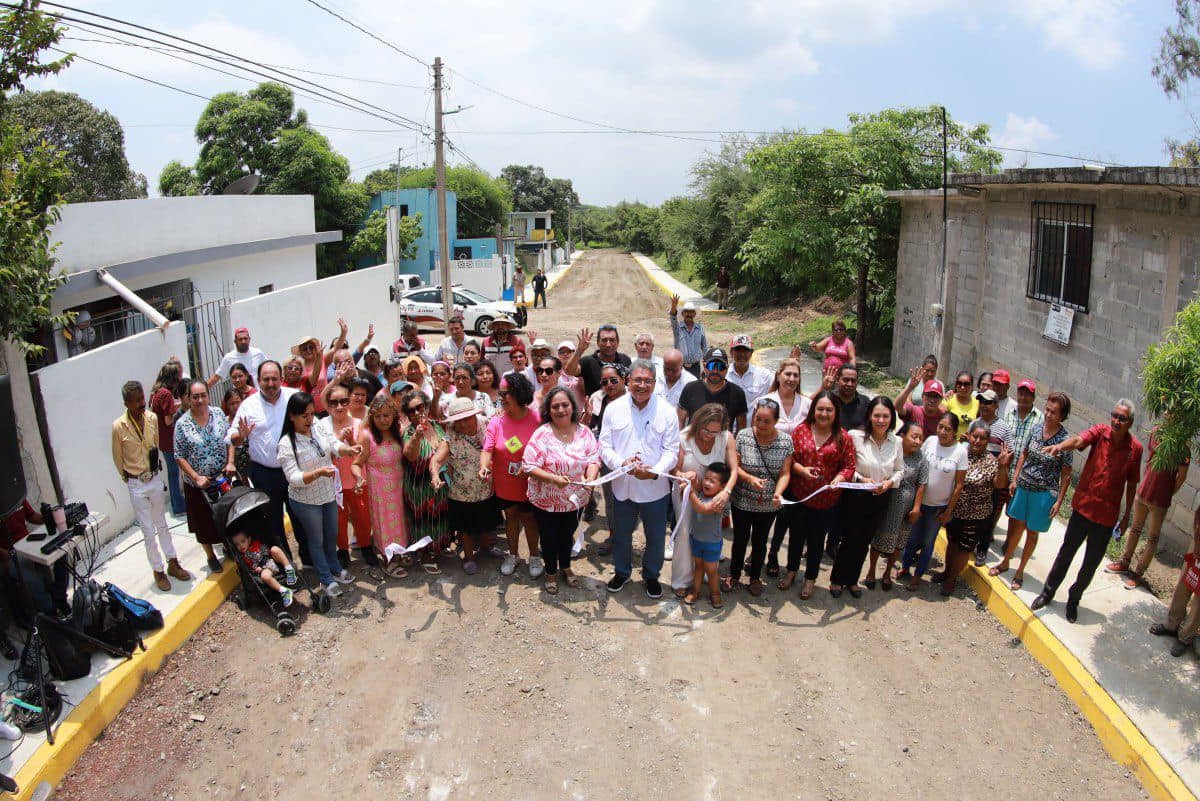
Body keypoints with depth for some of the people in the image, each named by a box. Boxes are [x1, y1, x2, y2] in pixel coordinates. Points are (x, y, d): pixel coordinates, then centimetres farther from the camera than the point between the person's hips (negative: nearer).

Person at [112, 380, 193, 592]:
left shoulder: (152, 418, -5)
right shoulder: (119, 426, -16)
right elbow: (118, 458, -3)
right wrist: (129, 480, 6)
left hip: (155, 478, 4)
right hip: (136, 485, -4)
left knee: (162, 525, 17)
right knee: (149, 531, 5)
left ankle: (173, 564, 28)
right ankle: (158, 571, 17)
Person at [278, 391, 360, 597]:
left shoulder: (318, 430, -7)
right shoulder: (286, 444, -22)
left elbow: (334, 446, 2)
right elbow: (294, 478, -25)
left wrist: (349, 448, -21)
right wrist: (318, 472, -39)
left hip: (329, 495, 6)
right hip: (306, 501, -6)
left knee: (332, 535, 23)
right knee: (316, 540, 12)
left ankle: (335, 569, 44)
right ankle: (326, 580, 28)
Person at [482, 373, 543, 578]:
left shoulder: (536, 419, -16)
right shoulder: (496, 421, -9)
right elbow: (488, 449, -15)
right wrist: (484, 466, -33)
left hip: (529, 482, -3)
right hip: (504, 483, 3)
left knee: (529, 517, 13)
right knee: (511, 516, 20)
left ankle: (534, 556, 33)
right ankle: (513, 555, 39)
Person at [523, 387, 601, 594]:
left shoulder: (584, 432, -7)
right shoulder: (542, 434, -18)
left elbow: (593, 459, -8)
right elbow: (529, 466, -21)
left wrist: (591, 477, -29)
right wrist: (553, 478, -34)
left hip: (576, 499, 3)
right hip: (546, 500, -3)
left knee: (567, 535, 25)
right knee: (549, 537, 16)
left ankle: (565, 567, 49)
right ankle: (551, 572, 40)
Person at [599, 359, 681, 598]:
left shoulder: (667, 411, -8)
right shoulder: (613, 408, -4)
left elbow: (671, 451, -8)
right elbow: (604, 445, -3)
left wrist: (655, 471, -25)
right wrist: (621, 463, -21)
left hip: (655, 487, -1)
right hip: (622, 486, 1)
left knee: (655, 537, 14)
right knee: (621, 534, 20)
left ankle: (651, 575, 38)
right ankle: (621, 571, 44)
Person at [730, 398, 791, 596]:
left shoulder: (785, 440, -10)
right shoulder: (743, 435, -12)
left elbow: (785, 473, -8)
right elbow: (734, 466, -7)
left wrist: (778, 492, -26)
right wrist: (750, 478, -25)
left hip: (769, 505, 0)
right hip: (742, 501, 0)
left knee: (760, 541, 18)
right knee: (740, 539, 16)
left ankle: (755, 576, 39)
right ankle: (734, 574, 38)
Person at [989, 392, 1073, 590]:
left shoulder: (1065, 440, -15)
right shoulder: (1036, 428, -3)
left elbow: (1066, 475, -10)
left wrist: (1059, 501, -10)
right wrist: (1014, 479, 7)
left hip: (1044, 493, -3)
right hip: (1023, 486, 3)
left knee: (1032, 532, 11)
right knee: (1017, 526, 16)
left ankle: (1020, 570, 27)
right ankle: (1005, 561, 34)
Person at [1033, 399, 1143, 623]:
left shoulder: (1135, 448, -7)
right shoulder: (1100, 432, -9)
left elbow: (1131, 484, 3)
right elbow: (1078, 440, -31)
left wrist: (1127, 515, 7)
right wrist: (1060, 446, -53)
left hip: (1107, 516, 1)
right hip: (1083, 507, -1)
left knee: (1091, 563, 13)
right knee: (1066, 553, 12)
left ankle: (1074, 599, 34)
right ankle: (1048, 592, 31)